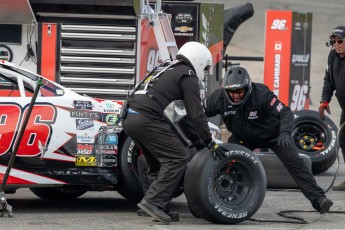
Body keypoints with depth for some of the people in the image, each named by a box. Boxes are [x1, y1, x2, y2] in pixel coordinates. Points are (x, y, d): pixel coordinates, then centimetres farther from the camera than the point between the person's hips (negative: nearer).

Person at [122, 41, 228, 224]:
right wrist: (209, 143, 3)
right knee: (178, 157, -7)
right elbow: (196, 113, -3)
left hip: (129, 118, 9)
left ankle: (151, 203, 17)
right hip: (147, 119, -9)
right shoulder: (188, 76, 2)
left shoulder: (165, 68, 27)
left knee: (158, 161, 21)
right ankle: (153, 202, -14)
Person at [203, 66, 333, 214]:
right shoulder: (220, 97, -24)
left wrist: (285, 133, -54)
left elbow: (285, 113, -37)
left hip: (272, 134, -3)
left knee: (294, 163, -14)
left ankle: (318, 199, -16)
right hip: (243, 137, 3)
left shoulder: (261, 94, -34)